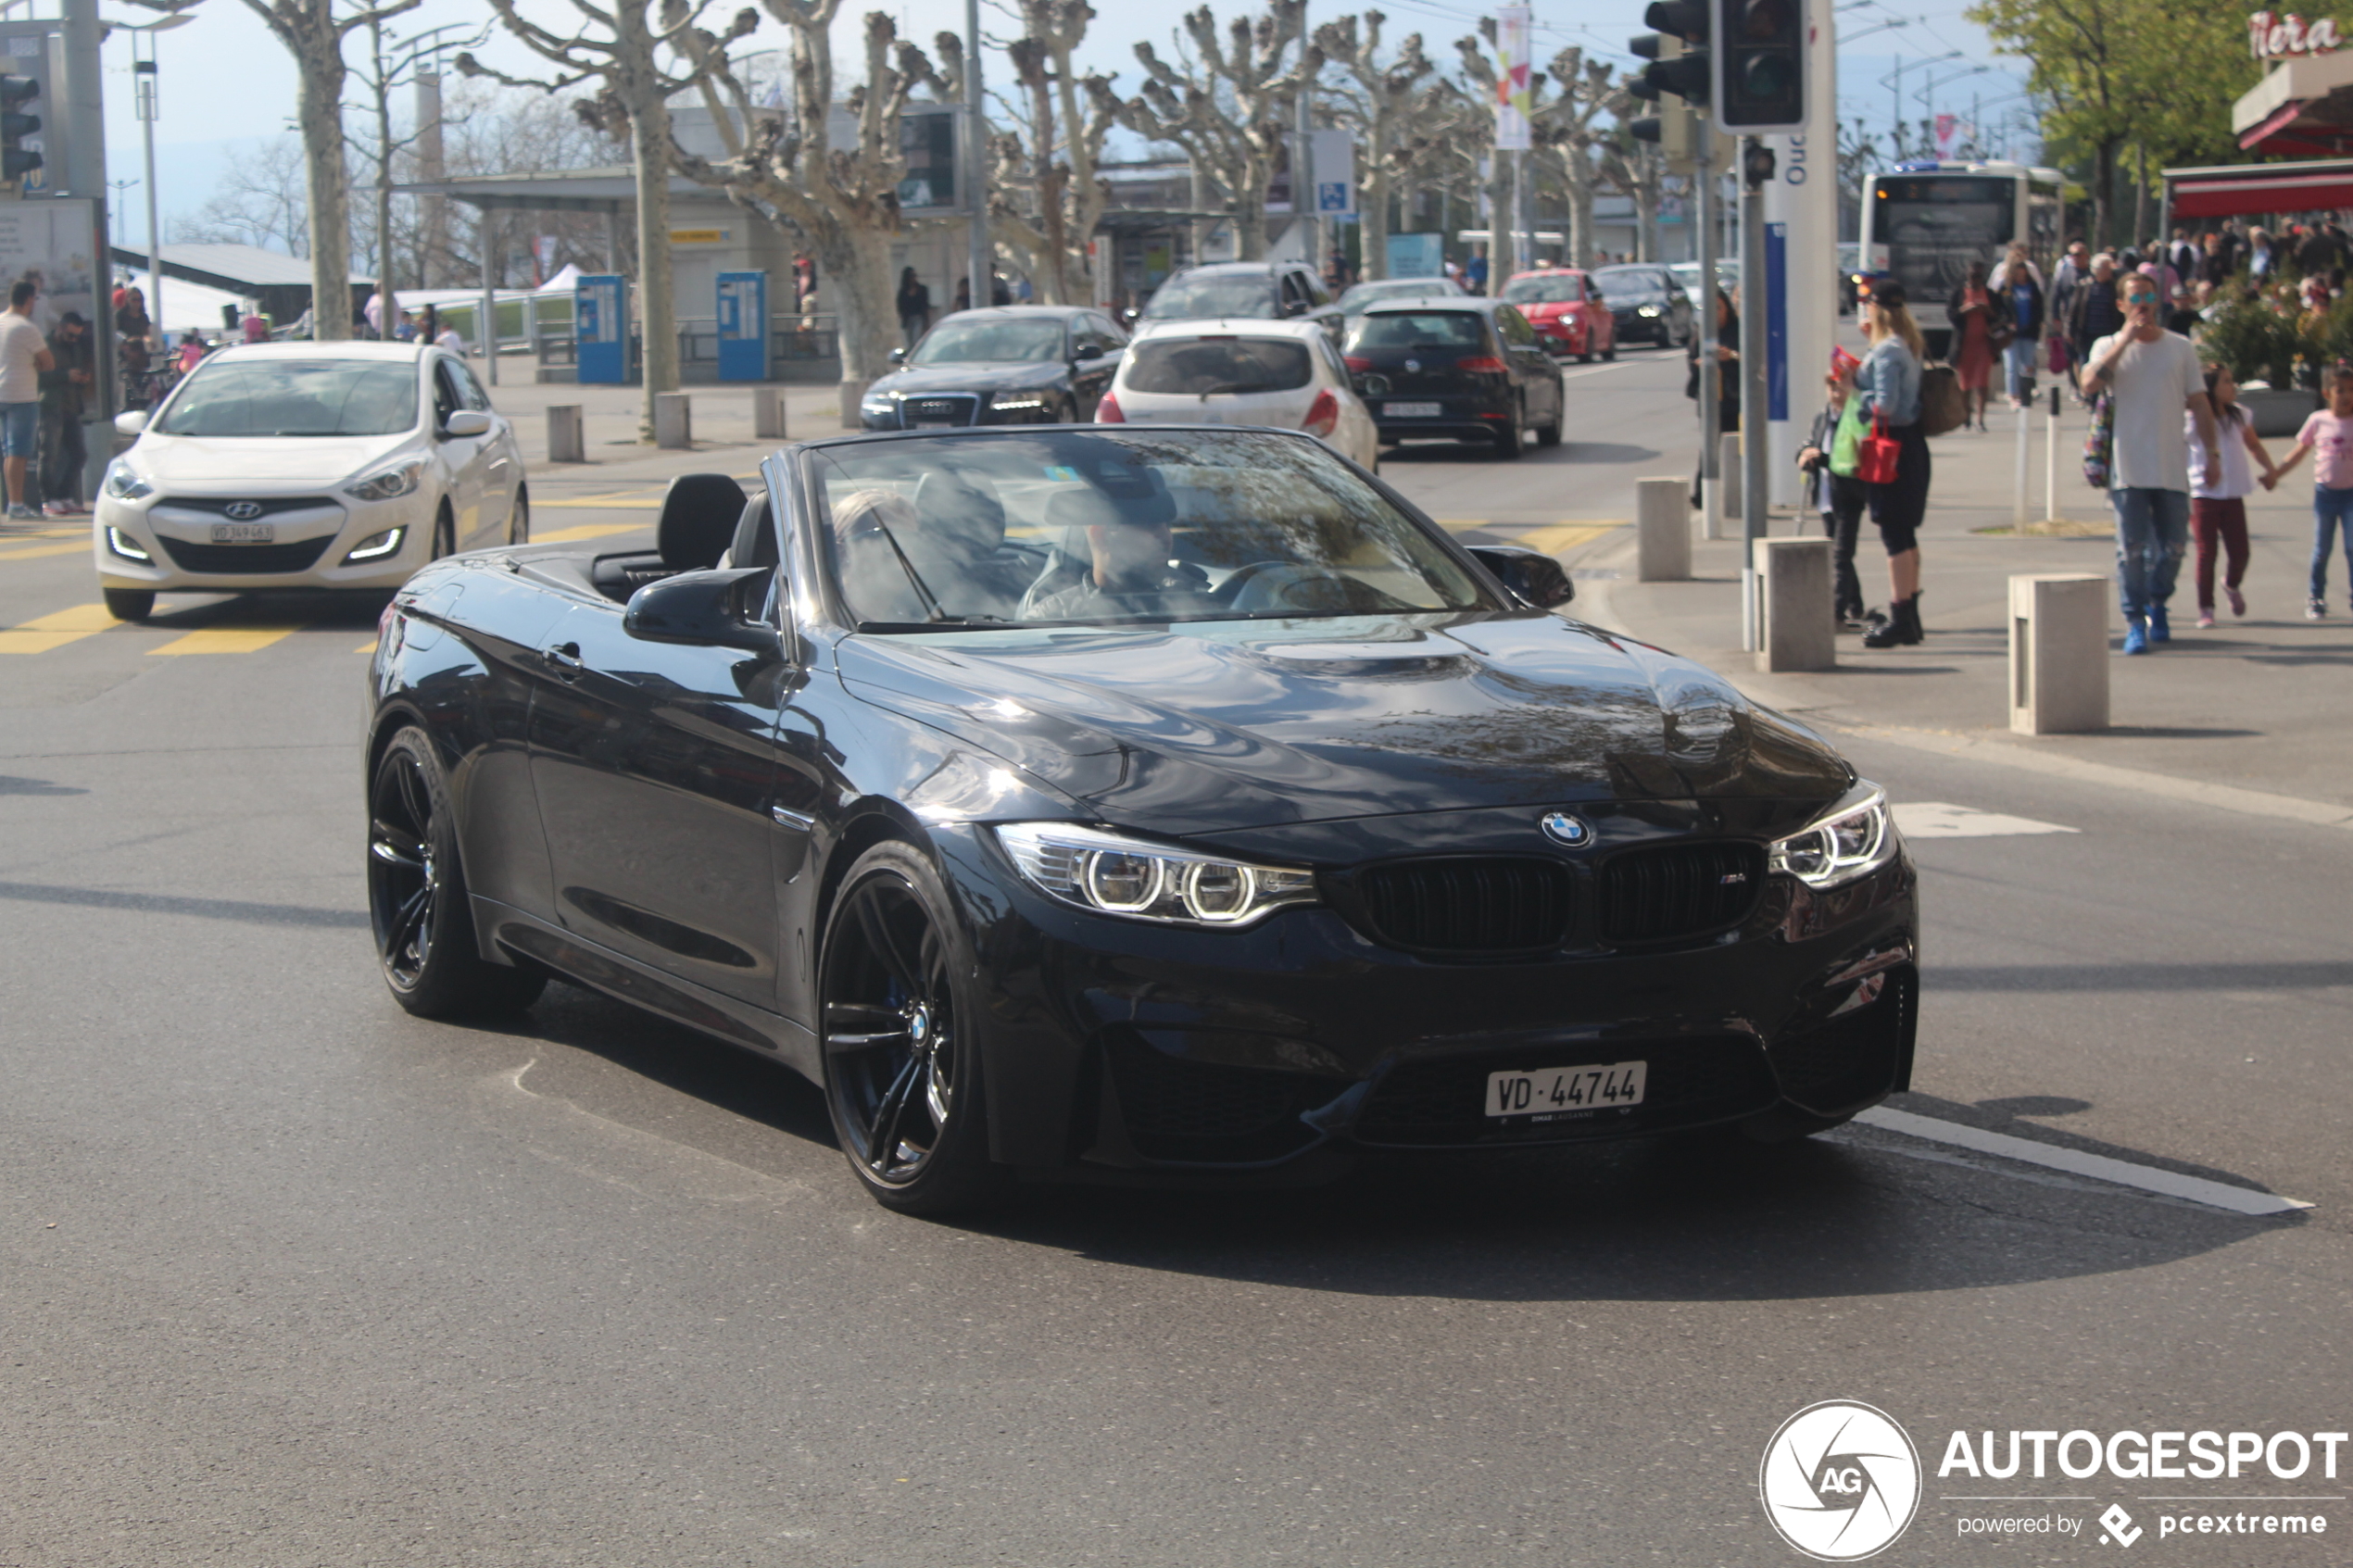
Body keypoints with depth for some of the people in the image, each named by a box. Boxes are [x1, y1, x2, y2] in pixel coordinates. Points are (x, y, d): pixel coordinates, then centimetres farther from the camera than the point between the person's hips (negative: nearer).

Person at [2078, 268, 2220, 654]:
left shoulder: (2180, 347, 9)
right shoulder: (2109, 346, 4)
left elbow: (2199, 404, 10)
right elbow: (2089, 385, -16)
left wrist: (2211, 451, 3)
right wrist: (2126, 339, -16)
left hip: (2173, 469, 2)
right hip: (2128, 469, -2)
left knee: (2173, 546, 6)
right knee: (2131, 548, -6)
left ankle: (2157, 605, 30)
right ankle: (2135, 622, 1)